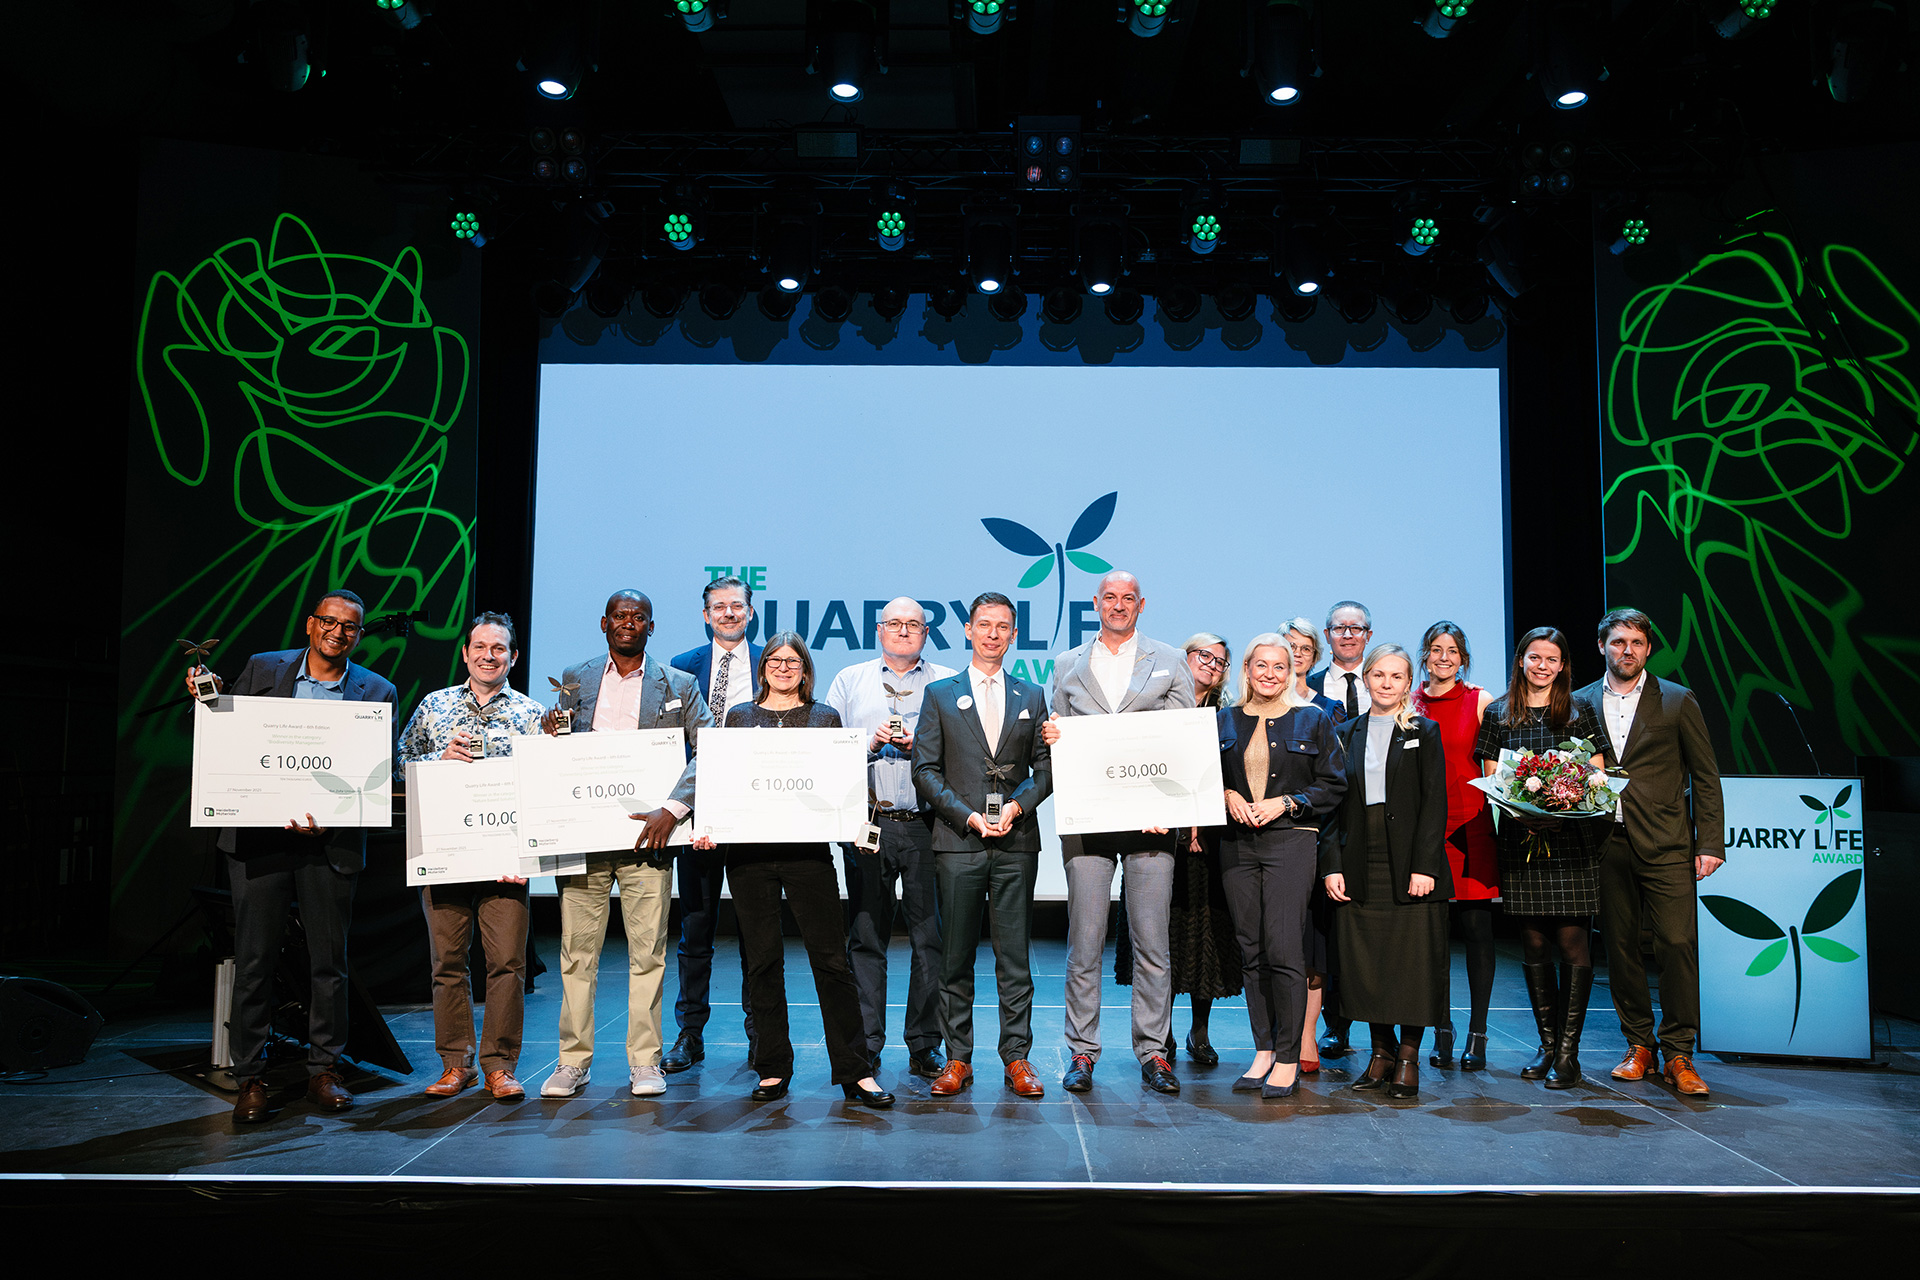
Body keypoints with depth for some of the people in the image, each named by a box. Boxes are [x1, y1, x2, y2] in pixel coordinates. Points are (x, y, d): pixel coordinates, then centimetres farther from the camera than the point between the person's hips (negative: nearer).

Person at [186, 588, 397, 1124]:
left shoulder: (377, 692, 5)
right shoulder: (262, 669, 8)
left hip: (330, 839, 0)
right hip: (258, 834, 0)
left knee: (329, 960, 7)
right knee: (254, 958, 2)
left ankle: (323, 1070, 20)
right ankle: (250, 1079, 12)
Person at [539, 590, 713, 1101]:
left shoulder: (679, 686, 5)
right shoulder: (574, 680, 11)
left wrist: (671, 808, -17)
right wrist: (550, 734, -10)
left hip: (646, 834, -1)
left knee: (648, 953, 3)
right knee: (577, 952, 4)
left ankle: (645, 1062, 13)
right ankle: (574, 1062, 15)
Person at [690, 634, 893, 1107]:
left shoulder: (825, 717, 10)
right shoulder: (739, 717, 13)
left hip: (808, 849, -1)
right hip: (748, 850, 1)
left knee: (831, 958, -4)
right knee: (762, 961, 6)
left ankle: (855, 1072, 2)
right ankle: (772, 1068, 17)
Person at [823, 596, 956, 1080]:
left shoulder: (949, 684, 12)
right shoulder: (849, 681, 15)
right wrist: (869, 742, -5)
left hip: (926, 825, 0)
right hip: (867, 823, 1)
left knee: (930, 937, 0)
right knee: (865, 935, 2)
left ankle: (925, 1047, 10)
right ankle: (865, 1047, 11)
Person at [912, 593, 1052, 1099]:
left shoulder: (1031, 696, 13)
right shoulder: (940, 695, 8)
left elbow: (1046, 768, 10)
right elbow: (925, 769, 2)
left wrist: (1018, 806, -8)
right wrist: (968, 815, -9)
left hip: (1017, 844, 1)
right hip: (959, 842, -1)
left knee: (1014, 957, 3)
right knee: (956, 957, 3)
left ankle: (1016, 1057, 11)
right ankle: (957, 1059, 12)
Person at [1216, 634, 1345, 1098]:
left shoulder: (1313, 720, 4)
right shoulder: (1226, 721, 12)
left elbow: (1332, 785, 2)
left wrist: (1285, 803, -10)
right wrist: (1228, 796, -3)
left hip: (1290, 840, -3)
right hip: (1237, 845, 4)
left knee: (1284, 951, -10)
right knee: (1251, 952, 6)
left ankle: (1288, 1060, -1)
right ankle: (1263, 1052, 15)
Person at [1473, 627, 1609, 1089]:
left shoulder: (1578, 713, 7)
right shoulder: (1499, 714, 10)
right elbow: (1490, 780, 9)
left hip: (1572, 839, -2)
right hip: (1521, 838, 2)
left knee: (1572, 943, -6)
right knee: (1533, 945, 6)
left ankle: (1568, 1052, 0)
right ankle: (1547, 1044, 17)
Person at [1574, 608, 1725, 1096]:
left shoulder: (1678, 702, 5)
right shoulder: (1581, 703, 10)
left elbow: (1706, 776, 5)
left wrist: (1710, 844, -1)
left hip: (1665, 845, -2)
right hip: (1608, 845, 2)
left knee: (1676, 944, -7)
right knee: (1620, 946, 6)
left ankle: (1678, 1055, 3)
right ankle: (1638, 1046, 19)